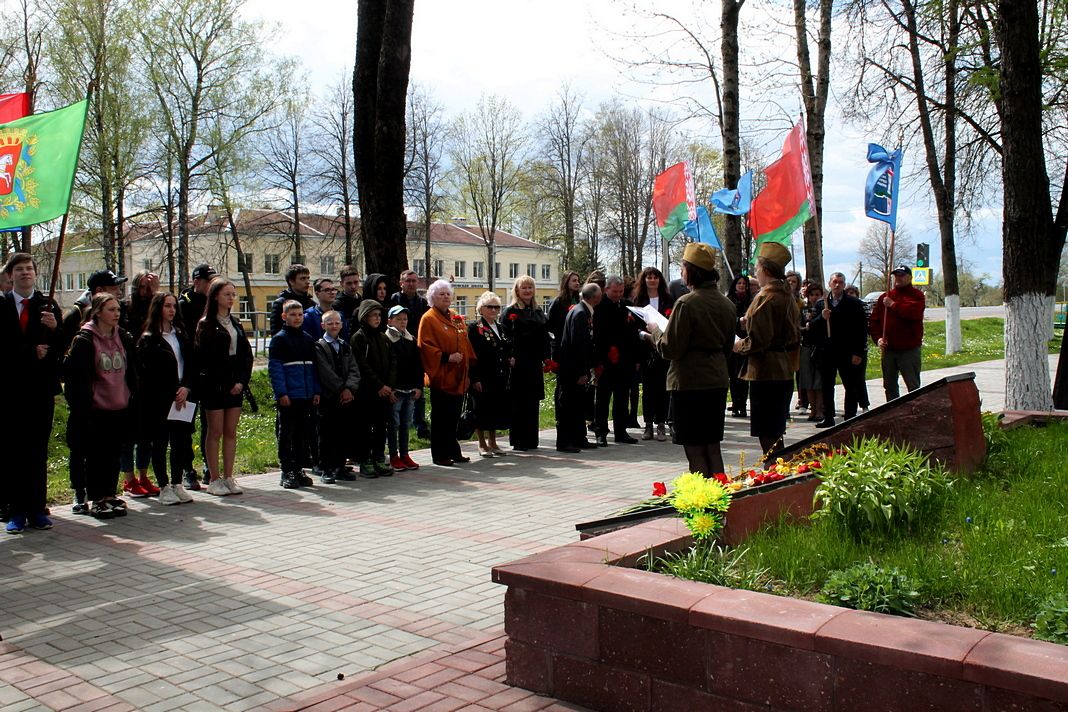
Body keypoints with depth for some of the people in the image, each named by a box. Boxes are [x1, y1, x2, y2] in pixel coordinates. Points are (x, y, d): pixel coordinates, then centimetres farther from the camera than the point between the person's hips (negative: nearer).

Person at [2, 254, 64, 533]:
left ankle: (37, 509, 11)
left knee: (38, 452, 5)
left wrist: (55, 328, -17)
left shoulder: (48, 307, 7)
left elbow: (60, 350, 0)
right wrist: (31, 353, -12)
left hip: (41, 390, 1)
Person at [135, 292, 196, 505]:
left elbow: (191, 364, 10)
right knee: (160, 444, 3)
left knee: (181, 441, 5)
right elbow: (149, 373, -9)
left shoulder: (181, 335, 14)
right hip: (159, 400, -5)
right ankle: (164, 488, 10)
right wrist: (173, 395, -11)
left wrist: (186, 388, -6)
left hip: (182, 398, 5)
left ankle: (177, 484, 16)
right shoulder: (148, 339, -4)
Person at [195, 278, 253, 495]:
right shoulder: (206, 324, -5)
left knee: (231, 432, 7)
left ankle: (228, 477, 13)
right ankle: (214, 479, 7)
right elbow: (202, 357, -11)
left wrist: (241, 381, -3)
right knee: (215, 432, 0)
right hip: (214, 385, -6)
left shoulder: (235, 323, 14)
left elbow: (246, 354, 11)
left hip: (235, 385, 6)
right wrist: (224, 383, -13)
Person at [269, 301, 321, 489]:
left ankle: (298, 469, 19)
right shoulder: (279, 339, -4)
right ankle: (287, 472, 7)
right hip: (288, 396, -6)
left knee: (303, 434, 10)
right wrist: (281, 393, -16)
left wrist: (316, 391, 8)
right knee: (286, 435, 1)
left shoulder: (308, 339, 14)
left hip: (306, 396, 6)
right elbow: (274, 368, -9)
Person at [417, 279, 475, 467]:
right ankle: (439, 455, 6)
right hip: (441, 377, -7)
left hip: (458, 377, 7)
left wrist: (468, 370, 13)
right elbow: (426, 346, -14)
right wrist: (447, 357, -21)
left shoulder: (456, 319, 16)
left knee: (453, 417, 13)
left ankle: (453, 452, 21)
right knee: (440, 418, 0)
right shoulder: (428, 319, -7)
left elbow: (465, 345, 19)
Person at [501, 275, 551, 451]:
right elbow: (505, 337, -7)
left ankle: (531, 440, 16)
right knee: (517, 402, -3)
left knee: (533, 402, 8)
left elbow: (545, 337, 16)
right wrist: (509, 357, -16)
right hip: (517, 364, -6)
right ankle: (518, 441, 4)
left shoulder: (538, 312, 16)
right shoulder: (510, 312, -1)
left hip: (535, 363, 6)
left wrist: (546, 358, 8)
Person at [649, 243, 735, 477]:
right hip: (718, 380, 7)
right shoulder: (726, 304, 8)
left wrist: (655, 331, 3)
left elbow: (671, 349, -13)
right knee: (713, 447, 15)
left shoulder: (687, 303, -15)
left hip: (689, 382, -7)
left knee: (694, 450, 0)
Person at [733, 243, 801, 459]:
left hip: (766, 372, -10)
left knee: (768, 435, -3)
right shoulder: (789, 296, 13)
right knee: (776, 431, 17)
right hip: (785, 371, 10)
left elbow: (757, 340, -21)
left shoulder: (765, 297, -16)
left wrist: (737, 346, -3)